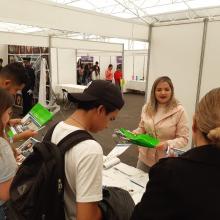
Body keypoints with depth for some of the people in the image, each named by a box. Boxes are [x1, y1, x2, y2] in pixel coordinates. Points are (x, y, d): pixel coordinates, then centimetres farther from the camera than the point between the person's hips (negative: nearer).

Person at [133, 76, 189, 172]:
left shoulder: (179, 110, -14)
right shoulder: (147, 107, 0)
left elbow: (184, 138, -13)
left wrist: (167, 144, -29)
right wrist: (134, 134, -9)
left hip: (166, 162, -4)